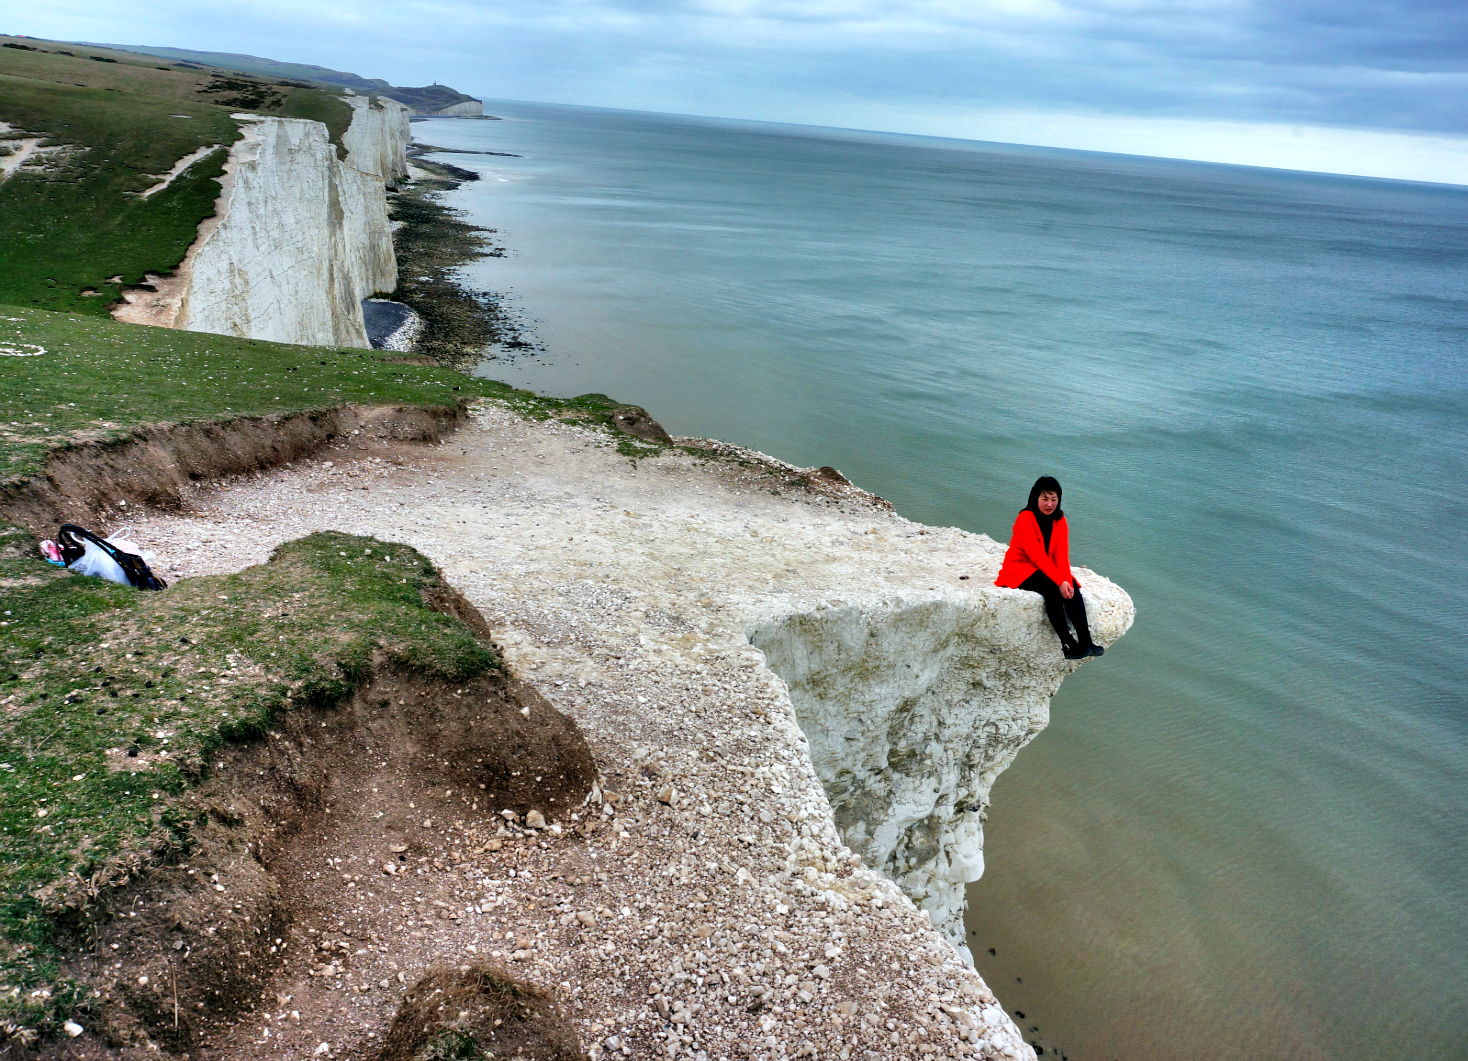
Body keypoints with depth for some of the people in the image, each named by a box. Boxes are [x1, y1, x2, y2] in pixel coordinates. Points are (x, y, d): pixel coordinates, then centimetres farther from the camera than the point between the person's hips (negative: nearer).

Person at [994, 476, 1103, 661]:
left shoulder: (1060, 520, 2)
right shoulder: (1025, 519, -17)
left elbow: (1062, 555, -7)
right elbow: (1037, 555, -25)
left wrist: (1067, 580, -24)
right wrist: (1059, 581, -32)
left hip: (1046, 570, 6)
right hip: (1020, 570, -6)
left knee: (1072, 589, -22)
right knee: (1052, 589, -32)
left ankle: (1085, 640, -26)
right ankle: (1067, 644, -32)